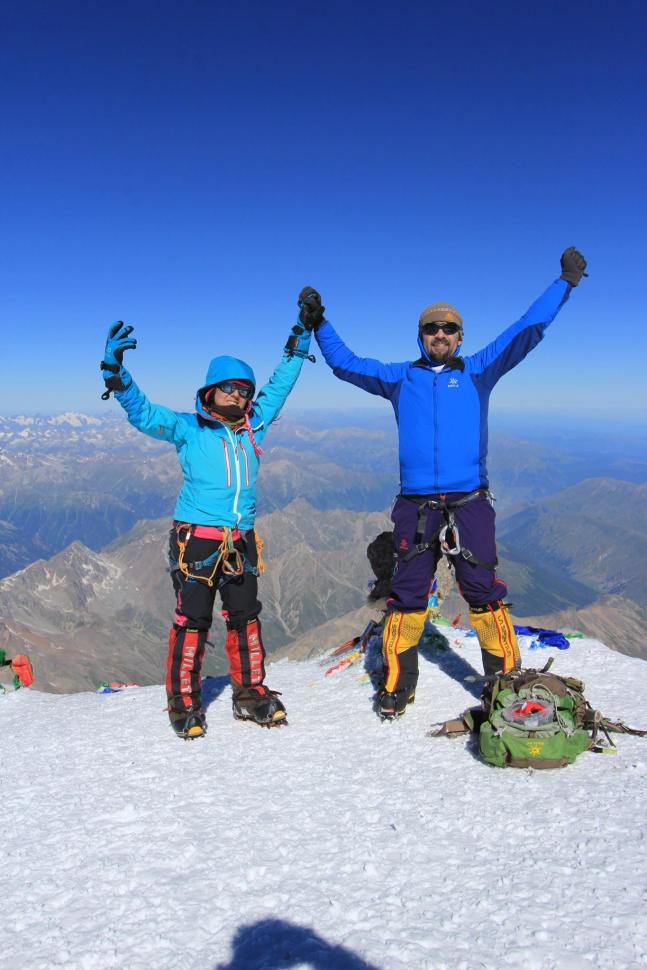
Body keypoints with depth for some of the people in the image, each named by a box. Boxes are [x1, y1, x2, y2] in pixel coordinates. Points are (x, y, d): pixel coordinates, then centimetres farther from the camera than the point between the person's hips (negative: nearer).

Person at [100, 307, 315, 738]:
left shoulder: (254, 426, 11)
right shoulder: (188, 428, 1)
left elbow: (278, 387, 21)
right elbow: (142, 411, -6)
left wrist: (299, 344, 23)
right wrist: (115, 370, -19)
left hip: (241, 542, 4)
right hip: (196, 540, -4)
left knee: (245, 619, 11)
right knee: (192, 621, 1)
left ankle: (251, 693, 24)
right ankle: (185, 702, 14)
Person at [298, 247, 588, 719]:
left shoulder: (478, 372, 10)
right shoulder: (400, 377, 13)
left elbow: (526, 331, 7)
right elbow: (345, 363, 16)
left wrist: (565, 283, 3)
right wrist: (318, 323, 8)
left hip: (469, 504, -1)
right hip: (415, 507, 1)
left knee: (485, 593, 0)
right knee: (407, 596, 4)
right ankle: (398, 685, 15)